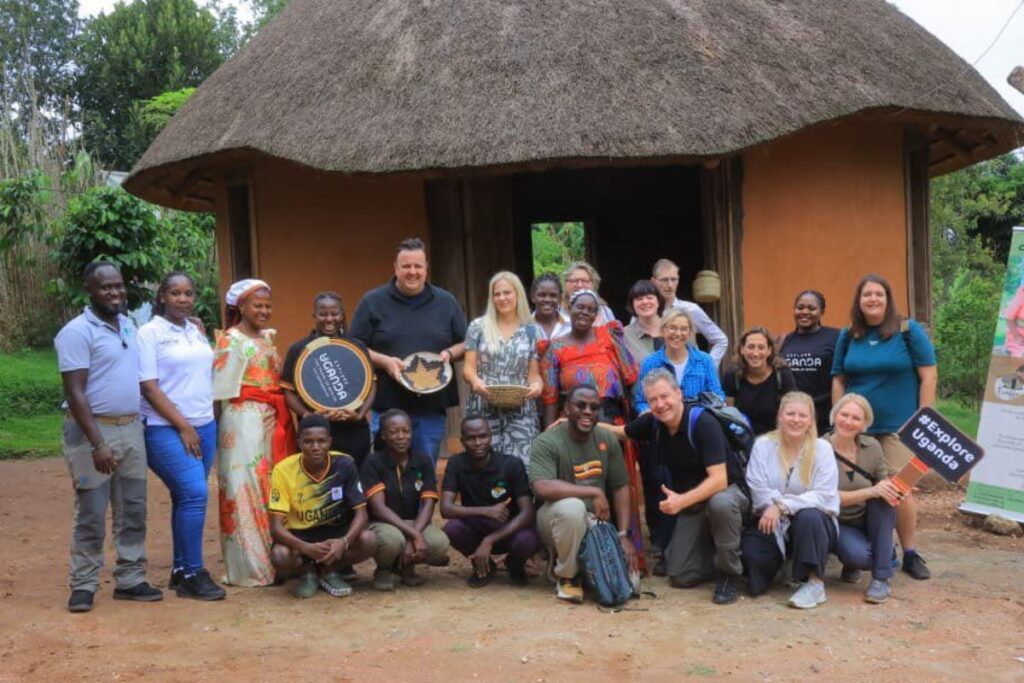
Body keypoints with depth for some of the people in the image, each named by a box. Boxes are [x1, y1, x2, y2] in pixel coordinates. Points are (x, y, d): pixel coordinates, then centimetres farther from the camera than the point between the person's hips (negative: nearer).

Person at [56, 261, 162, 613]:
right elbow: (75, 393, -17)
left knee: (133, 511, 10)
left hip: (132, 428, 7)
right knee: (91, 515, 1)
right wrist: (97, 443, -22)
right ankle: (83, 585, 13)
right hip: (93, 430, -7)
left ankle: (130, 579, 20)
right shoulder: (77, 332, -12)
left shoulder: (129, 325, 10)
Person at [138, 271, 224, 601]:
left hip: (205, 425, 6)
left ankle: (180, 570, 19)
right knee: (194, 494, -14)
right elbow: (149, 388, -12)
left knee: (187, 498, 10)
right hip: (167, 429, -6)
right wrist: (183, 426, -14)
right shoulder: (149, 333, -7)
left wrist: (201, 424, 10)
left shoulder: (197, 331, 12)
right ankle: (192, 574, -4)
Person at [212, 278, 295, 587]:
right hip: (245, 422, -8)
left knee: (272, 489, 10)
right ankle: (251, 569, 4)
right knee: (248, 490, -3)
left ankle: (277, 560, 18)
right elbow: (221, 392, -11)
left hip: (273, 422, 8)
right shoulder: (232, 342, -7)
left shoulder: (267, 338, 15)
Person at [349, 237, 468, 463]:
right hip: (387, 407, -2)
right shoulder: (372, 301, 3)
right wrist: (384, 361, -13)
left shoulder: (446, 302, 10)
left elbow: (466, 344, 15)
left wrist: (449, 354, -6)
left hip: (432, 408, 2)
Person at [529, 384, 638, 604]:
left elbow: (621, 488, 2)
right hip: (556, 517, -4)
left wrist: (624, 535, -9)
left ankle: (585, 564, 18)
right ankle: (566, 576, -14)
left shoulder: (607, 441, 1)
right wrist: (594, 492, -29)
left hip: (596, 523, 4)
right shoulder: (547, 443, -16)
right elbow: (542, 488, -31)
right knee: (572, 506, -39)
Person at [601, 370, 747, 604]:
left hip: (726, 491, -5)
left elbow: (719, 480, -31)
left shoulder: (703, 423, -26)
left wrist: (682, 501, -42)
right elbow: (619, 431, 12)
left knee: (720, 504, -42)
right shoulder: (653, 423, -7)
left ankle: (730, 573, -17)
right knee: (680, 576, -7)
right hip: (690, 503, 5)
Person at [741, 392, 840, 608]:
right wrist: (773, 508, -25)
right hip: (773, 525, 2)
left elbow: (824, 496, -16)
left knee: (808, 517, -36)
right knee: (750, 548, -27)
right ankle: (779, 562, 11)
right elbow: (757, 489, -9)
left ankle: (815, 582, -19)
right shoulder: (763, 445, 0)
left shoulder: (822, 448, -5)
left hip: (815, 523, -1)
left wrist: (782, 506, -26)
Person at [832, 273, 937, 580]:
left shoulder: (909, 331, -2)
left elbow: (929, 376, -3)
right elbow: (838, 382, 10)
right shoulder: (847, 336, 7)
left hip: (899, 427, -3)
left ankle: (910, 555, 7)